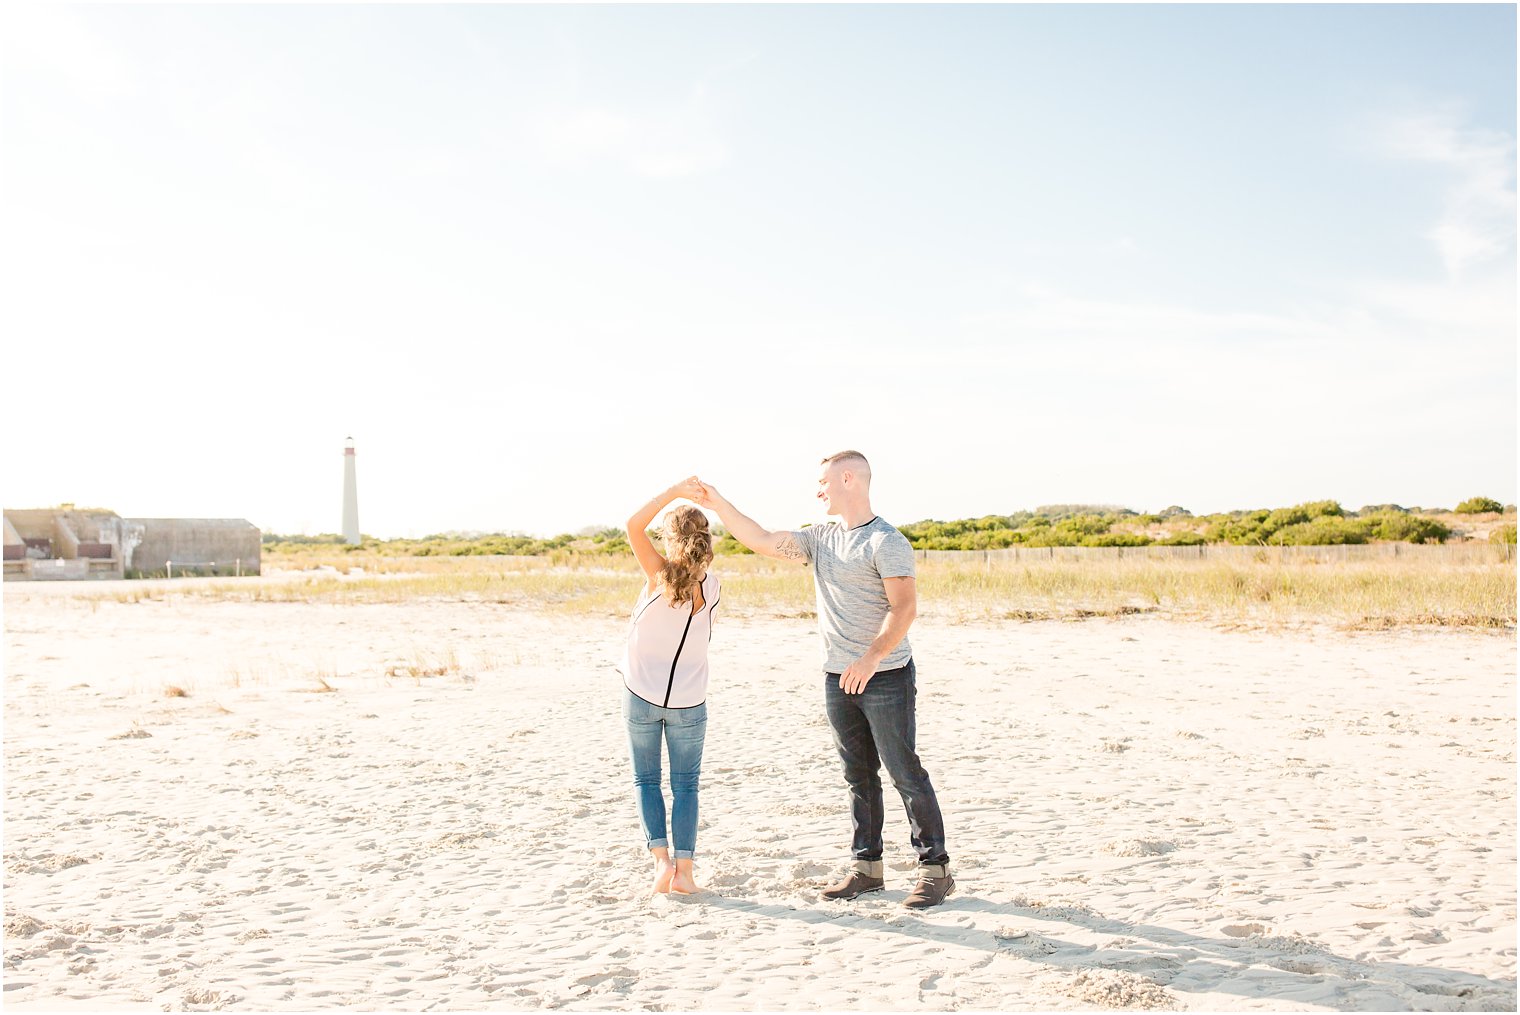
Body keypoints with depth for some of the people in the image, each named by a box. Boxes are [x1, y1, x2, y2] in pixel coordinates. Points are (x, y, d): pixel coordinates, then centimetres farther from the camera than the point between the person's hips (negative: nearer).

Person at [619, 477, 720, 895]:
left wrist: (674, 492, -18)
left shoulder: (661, 575, -14)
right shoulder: (711, 585, -5)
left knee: (646, 779, 13)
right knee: (686, 785, 11)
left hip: (641, 695, -2)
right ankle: (684, 870, 3)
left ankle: (662, 858, 0)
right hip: (689, 701, 2)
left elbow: (634, 526, -17)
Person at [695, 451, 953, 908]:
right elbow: (762, 541, 14)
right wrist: (719, 505, 9)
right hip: (838, 679, 7)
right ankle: (867, 867, 20)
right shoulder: (820, 539, 12)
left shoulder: (886, 541, -11)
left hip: (886, 677, -7)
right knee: (859, 777, 12)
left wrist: (872, 657, -29)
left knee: (906, 774, -3)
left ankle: (934, 869, 5)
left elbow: (904, 606, -19)